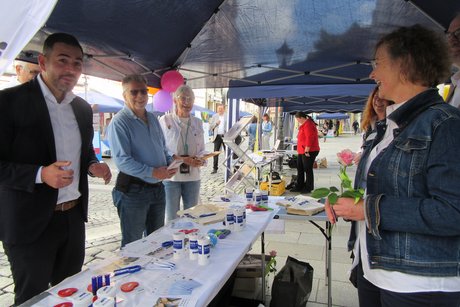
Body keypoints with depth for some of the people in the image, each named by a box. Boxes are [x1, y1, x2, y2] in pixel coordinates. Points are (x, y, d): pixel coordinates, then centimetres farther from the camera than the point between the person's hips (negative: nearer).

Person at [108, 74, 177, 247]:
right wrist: (153, 172, -25)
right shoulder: (119, 122, -14)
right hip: (133, 190, -7)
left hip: (157, 187, 7)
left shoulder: (153, 119, 10)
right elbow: (122, 160, -22)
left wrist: (170, 163, -2)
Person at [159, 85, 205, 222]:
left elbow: (202, 149, 12)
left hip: (192, 176, 4)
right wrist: (181, 159, -19)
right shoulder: (165, 120, -5)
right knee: (171, 218, 6)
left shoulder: (198, 122, 8)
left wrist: (200, 160, -10)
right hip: (171, 176, -4)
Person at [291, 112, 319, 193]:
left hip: (309, 152, -11)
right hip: (302, 152, 11)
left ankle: (308, 188, 9)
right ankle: (299, 187, 23)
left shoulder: (308, 125, -17)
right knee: (300, 169, 14)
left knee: (308, 170, -1)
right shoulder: (304, 125, 16)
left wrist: (307, 151, -22)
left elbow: (309, 139, -23)